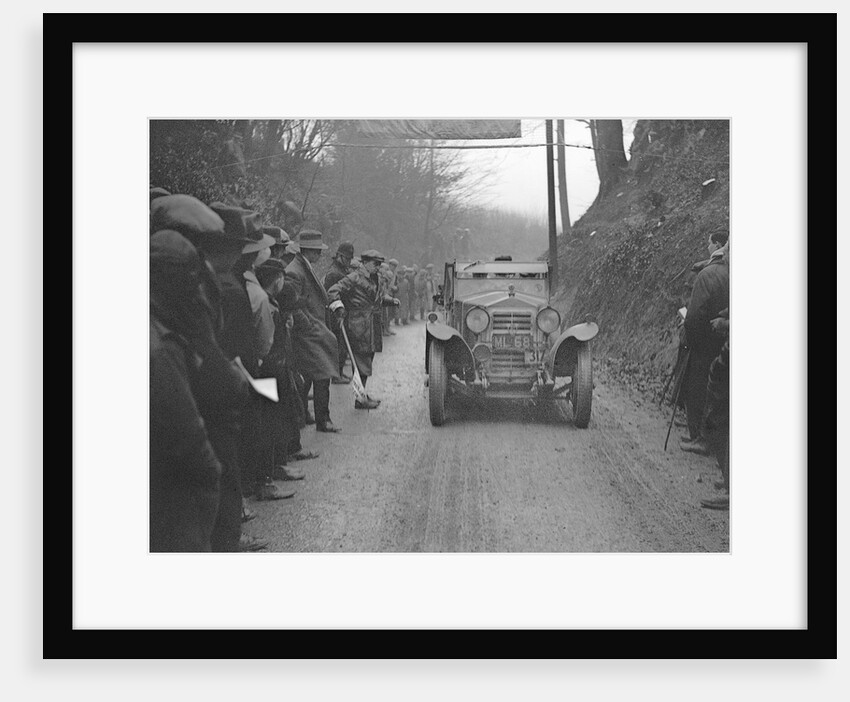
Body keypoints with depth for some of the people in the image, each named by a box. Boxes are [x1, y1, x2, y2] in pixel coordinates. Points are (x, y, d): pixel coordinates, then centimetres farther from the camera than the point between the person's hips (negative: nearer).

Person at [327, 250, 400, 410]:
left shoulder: (375, 279, 15)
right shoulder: (354, 278, -12)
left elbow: (380, 296, 29)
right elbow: (332, 291, -18)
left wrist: (391, 299, 9)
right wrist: (338, 307, -33)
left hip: (371, 323, 9)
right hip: (359, 326, -9)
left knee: (367, 359, 16)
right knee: (362, 362, -7)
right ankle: (360, 400, -2)